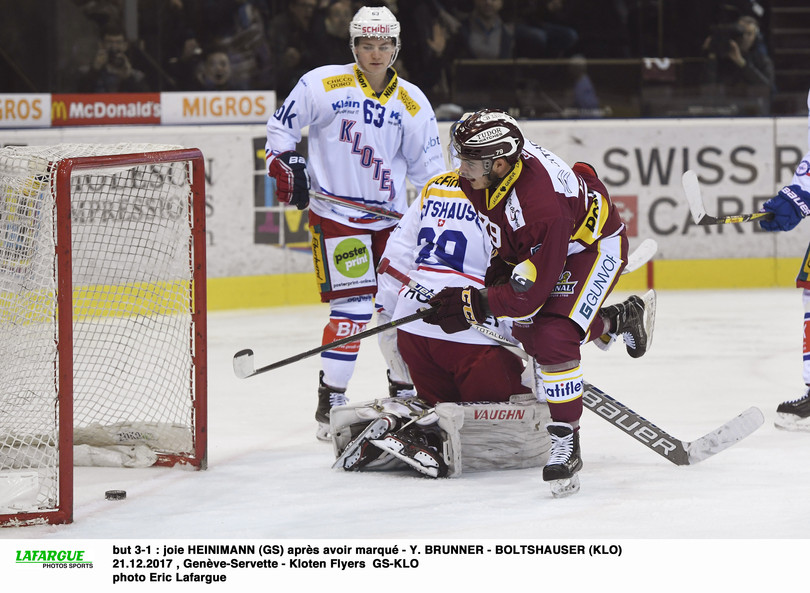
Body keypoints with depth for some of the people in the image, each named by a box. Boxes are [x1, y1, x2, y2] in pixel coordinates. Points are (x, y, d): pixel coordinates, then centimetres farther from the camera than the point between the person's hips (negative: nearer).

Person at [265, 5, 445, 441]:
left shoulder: (411, 103, 4)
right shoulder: (324, 85, -6)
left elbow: (427, 165, 9)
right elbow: (282, 124, 4)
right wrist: (284, 164, -10)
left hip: (390, 217, 4)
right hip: (335, 214, -4)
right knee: (353, 308, -12)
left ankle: (405, 391, 25)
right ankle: (330, 402, -2)